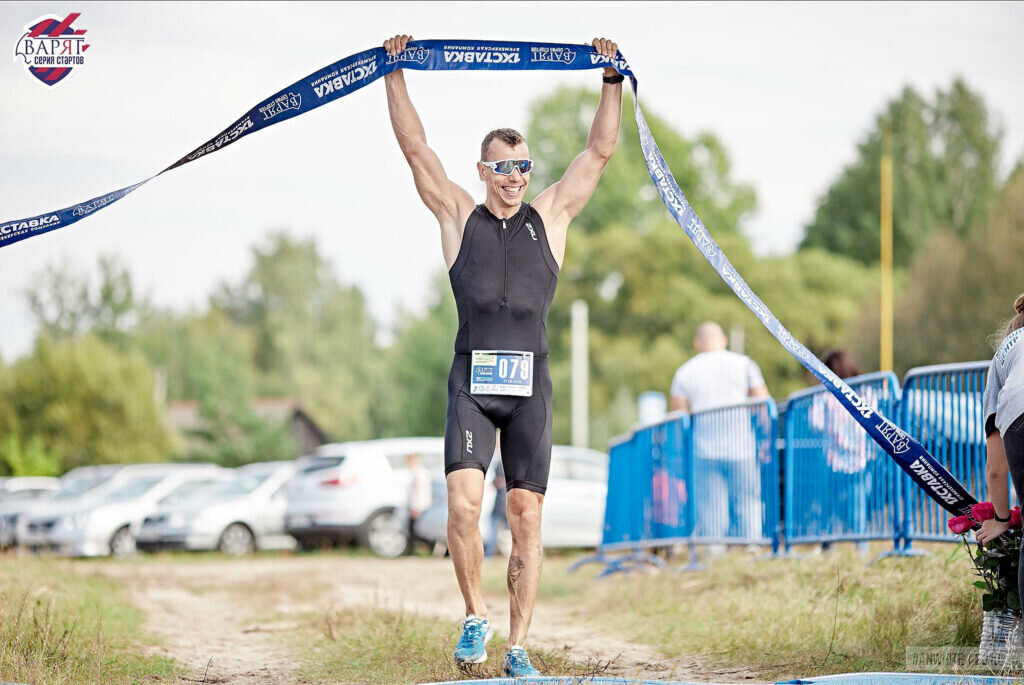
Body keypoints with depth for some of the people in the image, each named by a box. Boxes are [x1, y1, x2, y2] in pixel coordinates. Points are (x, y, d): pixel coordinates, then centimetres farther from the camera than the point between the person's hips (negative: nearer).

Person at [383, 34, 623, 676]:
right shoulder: (460, 215, 11)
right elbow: (415, 146, 8)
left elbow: (600, 151, 12)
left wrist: (613, 81, 5)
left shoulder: (551, 216, 14)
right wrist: (396, 74, 4)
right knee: (463, 505, -17)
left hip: (531, 386, 1)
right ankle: (476, 616, 5)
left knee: (527, 518, 0)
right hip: (472, 382, -1)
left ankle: (517, 647, 6)